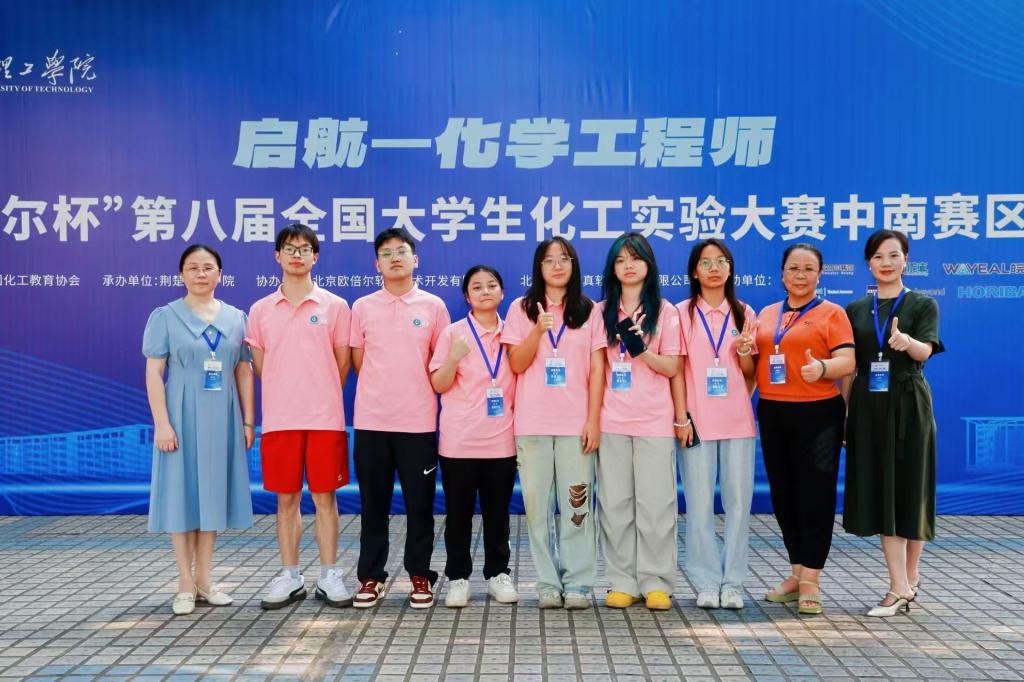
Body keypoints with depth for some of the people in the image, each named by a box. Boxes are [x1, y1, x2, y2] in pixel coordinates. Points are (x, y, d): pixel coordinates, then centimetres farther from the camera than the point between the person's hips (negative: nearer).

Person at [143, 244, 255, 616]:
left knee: (213, 492, 8)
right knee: (182, 492, 1)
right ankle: (185, 584, 9)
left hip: (222, 418, 3)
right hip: (182, 416, -3)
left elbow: (244, 373, 9)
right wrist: (161, 423, -13)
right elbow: (153, 373, -5)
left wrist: (248, 421, 4)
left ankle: (204, 579, 18)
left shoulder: (236, 317, 9)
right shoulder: (165, 316, 0)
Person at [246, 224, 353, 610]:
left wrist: (321, 398, 8)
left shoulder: (334, 306, 2)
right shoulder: (260, 310, 7)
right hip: (279, 419, 2)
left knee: (325, 496, 3)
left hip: (325, 418, -1)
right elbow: (260, 365, 12)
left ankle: (329, 576, 12)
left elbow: (342, 364, 7)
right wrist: (284, 398, 10)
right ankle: (290, 577, 17)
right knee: (286, 498, 7)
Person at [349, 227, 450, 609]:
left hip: (418, 420, -1)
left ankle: (420, 577, 15)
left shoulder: (433, 306, 4)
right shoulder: (362, 308, 6)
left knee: (420, 503, 4)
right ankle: (371, 577, 16)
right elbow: (358, 363, 11)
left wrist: (416, 394, 6)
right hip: (372, 420, 1)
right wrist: (382, 392, 9)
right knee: (373, 503, 7)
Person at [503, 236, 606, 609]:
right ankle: (548, 583, 9)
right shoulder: (521, 308, 7)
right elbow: (517, 364, 0)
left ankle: (577, 582, 6)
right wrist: (538, 330, -16)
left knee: (577, 501, -1)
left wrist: (594, 419, -3)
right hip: (532, 422, 0)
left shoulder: (589, 311, 8)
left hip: (576, 422, 0)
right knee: (538, 502, 1)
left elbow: (597, 369, 4)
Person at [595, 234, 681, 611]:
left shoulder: (665, 311, 4)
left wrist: (641, 350, -15)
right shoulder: (601, 311, 10)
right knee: (615, 503, 3)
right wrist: (591, 416, 0)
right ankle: (623, 582, 10)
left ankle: (655, 582, 7)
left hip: (654, 420, -2)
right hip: (611, 420, 2)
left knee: (655, 502, -1)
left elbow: (672, 367, 1)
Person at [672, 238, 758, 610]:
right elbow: (676, 369, 1)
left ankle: (732, 583, 10)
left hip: (737, 421, 2)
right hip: (696, 421, -2)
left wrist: (744, 352, -9)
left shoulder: (744, 313, 11)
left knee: (738, 502, 1)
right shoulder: (682, 313, 4)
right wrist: (682, 418, -7)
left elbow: (751, 373, 13)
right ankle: (707, 583, 8)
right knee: (699, 504, -1)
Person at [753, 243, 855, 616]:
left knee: (814, 495, -2)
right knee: (783, 494, 10)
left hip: (817, 414, -5)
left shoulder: (832, 313, 0)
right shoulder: (766, 314, 15)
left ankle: (810, 580, 5)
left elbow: (847, 362, -9)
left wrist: (822, 367, -30)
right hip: (774, 414, 5)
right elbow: (755, 360, 21)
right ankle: (797, 571, 23)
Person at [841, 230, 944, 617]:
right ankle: (900, 588, 2)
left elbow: (924, 352, -13)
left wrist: (905, 341, -35)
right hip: (869, 408, 2)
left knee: (910, 488, 2)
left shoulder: (923, 305, 3)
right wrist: (842, 414, 3)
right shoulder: (856, 310, 10)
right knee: (879, 492, -2)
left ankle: (910, 579, 18)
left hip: (907, 407, -2)